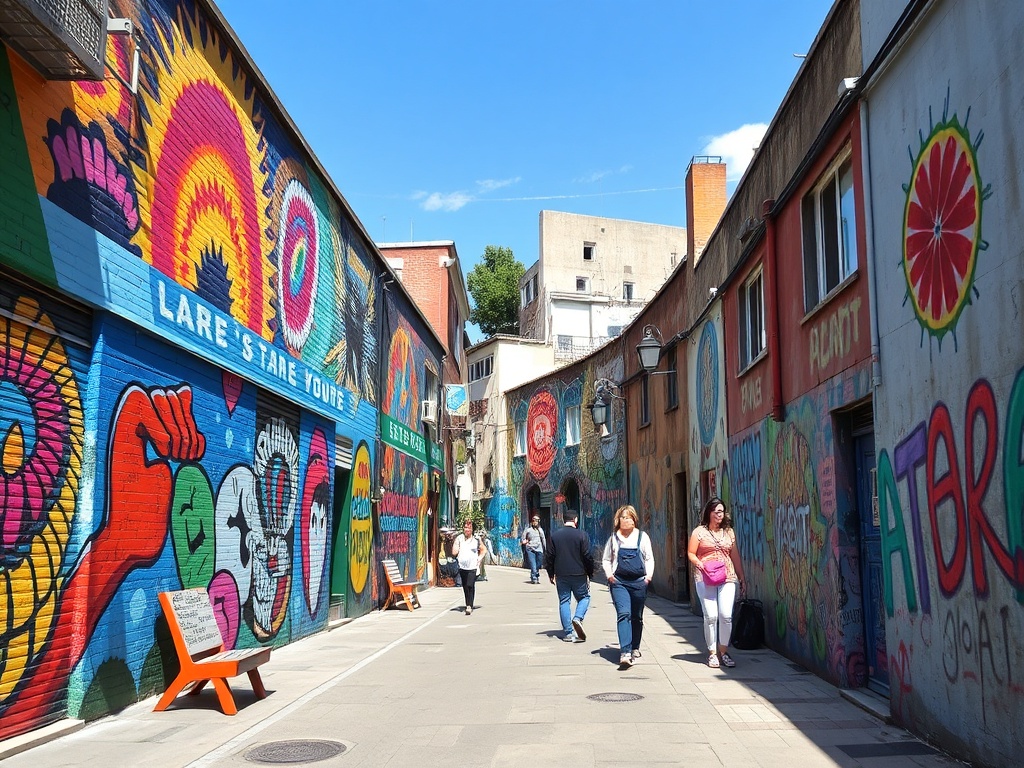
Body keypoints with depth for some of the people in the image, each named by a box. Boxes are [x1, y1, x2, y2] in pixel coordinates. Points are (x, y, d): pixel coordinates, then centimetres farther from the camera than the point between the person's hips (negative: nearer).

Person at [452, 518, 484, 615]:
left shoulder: (476, 539, 2)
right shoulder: (459, 538, 4)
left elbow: (482, 549, 17)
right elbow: (454, 552, -1)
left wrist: (479, 558, 4)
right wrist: (456, 543, -12)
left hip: (473, 567, -3)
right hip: (462, 566, 3)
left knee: (470, 586, -16)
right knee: (465, 587, 10)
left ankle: (469, 606, -17)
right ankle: (468, 605, 24)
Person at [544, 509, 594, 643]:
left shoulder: (554, 536, 2)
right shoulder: (581, 535, -7)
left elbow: (549, 556, 4)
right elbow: (588, 556, -7)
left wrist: (551, 574, 13)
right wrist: (590, 574, 5)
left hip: (561, 575, 2)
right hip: (579, 574, -2)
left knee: (564, 601, 8)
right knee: (584, 597, 15)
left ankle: (568, 632, 5)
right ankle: (578, 618, -11)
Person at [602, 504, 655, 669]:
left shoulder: (642, 537, 6)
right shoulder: (613, 538, 7)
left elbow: (649, 558, 10)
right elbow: (606, 560, 13)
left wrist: (648, 575, -4)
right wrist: (609, 575, -3)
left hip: (639, 582, 1)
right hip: (619, 582, -1)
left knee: (637, 617, 12)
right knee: (623, 614, -17)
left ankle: (635, 648, 30)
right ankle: (625, 653, -23)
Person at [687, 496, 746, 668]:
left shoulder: (729, 532, 15)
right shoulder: (699, 531, 5)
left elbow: (735, 557, 19)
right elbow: (691, 553, 4)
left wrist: (742, 579, 19)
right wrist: (699, 564, -16)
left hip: (728, 578, 3)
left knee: (726, 615, -7)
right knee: (711, 616, -6)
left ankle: (723, 651, 8)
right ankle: (712, 653, 7)